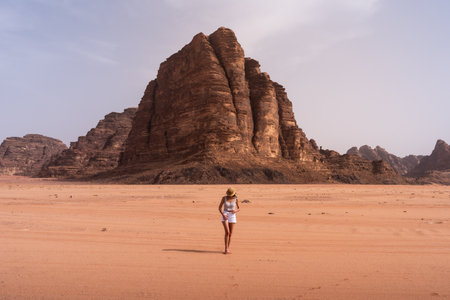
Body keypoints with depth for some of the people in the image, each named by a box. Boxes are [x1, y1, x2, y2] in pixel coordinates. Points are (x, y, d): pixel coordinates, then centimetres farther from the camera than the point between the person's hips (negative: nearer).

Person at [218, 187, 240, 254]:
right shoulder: (224, 198, -3)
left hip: (232, 216, 2)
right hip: (225, 216, -2)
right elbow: (219, 207, 0)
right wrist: (223, 215, -16)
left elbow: (238, 209, 9)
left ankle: (227, 249, 15)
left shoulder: (236, 199, 0)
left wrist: (235, 211, -15)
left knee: (230, 234, 2)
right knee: (227, 232, -17)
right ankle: (226, 249, -7)